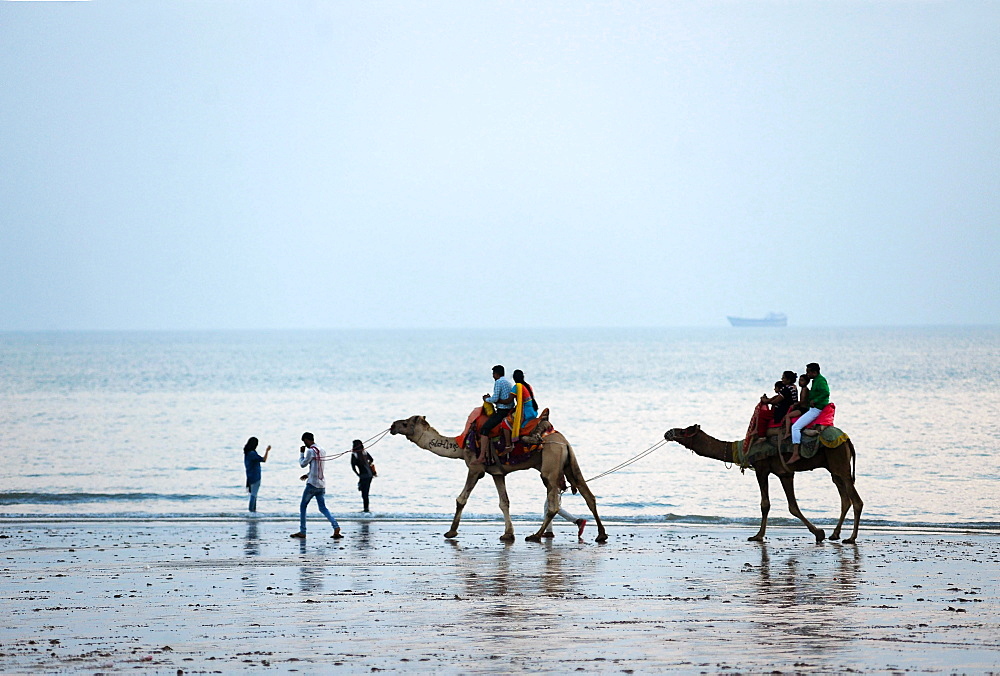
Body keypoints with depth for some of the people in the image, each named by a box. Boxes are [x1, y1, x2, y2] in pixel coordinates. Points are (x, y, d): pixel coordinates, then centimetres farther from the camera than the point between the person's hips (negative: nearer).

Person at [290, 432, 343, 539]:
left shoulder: (310, 451, -12)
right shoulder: (321, 450, 13)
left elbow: (303, 464, -3)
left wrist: (301, 453, 9)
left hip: (312, 483, -7)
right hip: (322, 484, 7)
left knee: (303, 506, 6)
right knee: (323, 508, 6)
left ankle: (302, 532, 6)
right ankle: (336, 527, -12)